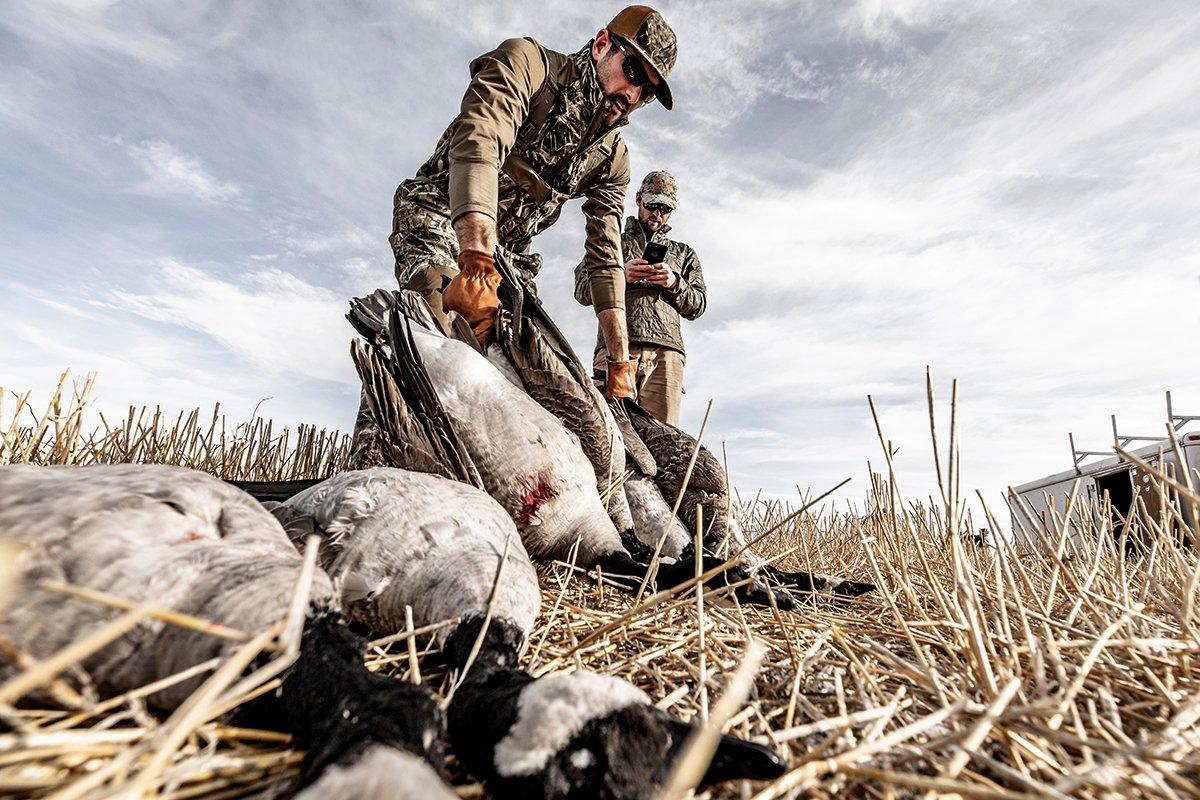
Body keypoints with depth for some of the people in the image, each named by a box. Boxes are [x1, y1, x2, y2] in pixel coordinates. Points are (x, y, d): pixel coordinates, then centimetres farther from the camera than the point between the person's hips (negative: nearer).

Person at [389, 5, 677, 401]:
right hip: (437, 220, -5)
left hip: (506, 256, 6)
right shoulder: (527, 63, -10)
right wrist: (477, 265, -47)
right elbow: (478, 146, -30)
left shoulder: (612, 158, 5)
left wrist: (621, 363, -8)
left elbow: (605, 262, 0)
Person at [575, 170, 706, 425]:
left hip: (666, 349, 2)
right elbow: (582, 290, 15)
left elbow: (698, 305, 21)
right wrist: (620, 275, -3)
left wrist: (675, 283, 0)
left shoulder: (683, 253, 33)